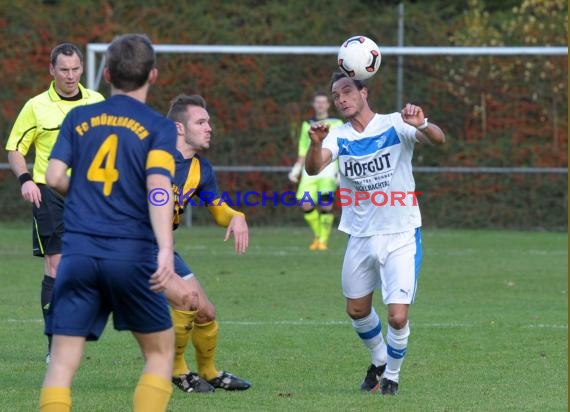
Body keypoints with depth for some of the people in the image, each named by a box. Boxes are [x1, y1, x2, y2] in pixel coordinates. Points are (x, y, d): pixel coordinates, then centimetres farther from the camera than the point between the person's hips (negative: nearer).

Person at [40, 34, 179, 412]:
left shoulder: (79, 118, 11)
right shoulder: (159, 127, 2)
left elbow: (55, 177, 3)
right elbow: (158, 187, -13)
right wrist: (166, 249, -22)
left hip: (78, 250, 2)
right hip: (132, 253, -2)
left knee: (63, 360, 0)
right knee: (160, 352, 14)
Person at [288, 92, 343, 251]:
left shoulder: (336, 124, 10)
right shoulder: (307, 125, 19)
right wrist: (297, 169, 13)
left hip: (328, 165, -3)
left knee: (326, 203, -18)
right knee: (306, 205, -10)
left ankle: (324, 240, -6)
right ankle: (317, 235, 12)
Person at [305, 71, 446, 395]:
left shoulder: (395, 125, -11)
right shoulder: (338, 137, -2)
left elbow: (439, 140, -26)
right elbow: (313, 168, -20)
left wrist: (422, 125, -49)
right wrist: (316, 143, -42)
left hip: (401, 236, -4)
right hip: (361, 236, 4)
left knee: (397, 317, -10)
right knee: (357, 310, 15)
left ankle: (392, 375, 17)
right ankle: (380, 360, 44)